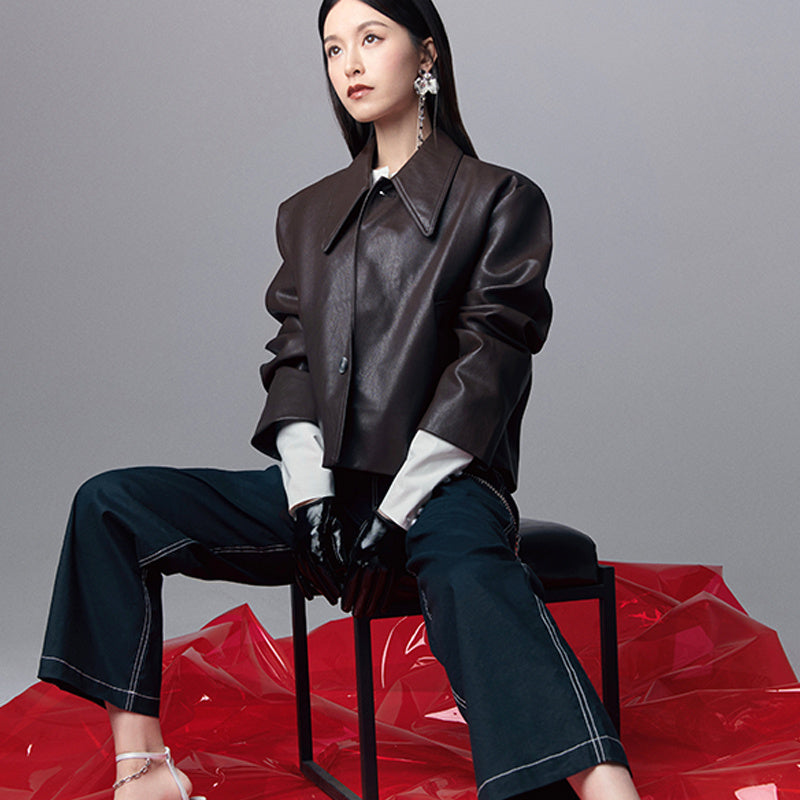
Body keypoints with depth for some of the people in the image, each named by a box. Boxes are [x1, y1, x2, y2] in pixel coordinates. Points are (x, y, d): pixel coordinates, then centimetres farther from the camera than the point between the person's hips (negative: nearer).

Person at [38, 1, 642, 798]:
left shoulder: (500, 201, 5)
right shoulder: (308, 214, 19)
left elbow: (485, 366, -5)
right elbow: (292, 360, 11)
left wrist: (393, 513, -14)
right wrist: (309, 495, -7)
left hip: (439, 486, -5)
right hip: (323, 485, 5)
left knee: (472, 582, -40)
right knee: (109, 504, -11)